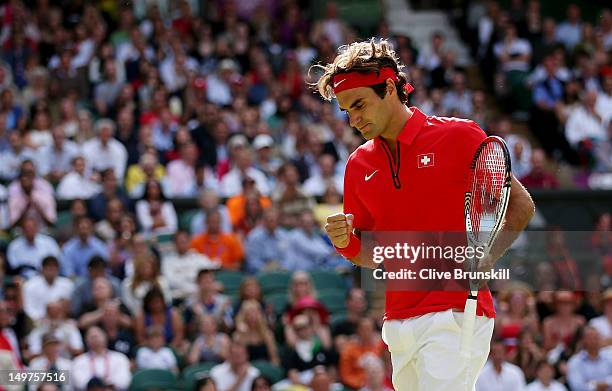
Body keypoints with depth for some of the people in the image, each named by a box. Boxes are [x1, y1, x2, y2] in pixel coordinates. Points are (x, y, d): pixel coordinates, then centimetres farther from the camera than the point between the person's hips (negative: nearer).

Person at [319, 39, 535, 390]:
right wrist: (346, 243, -4)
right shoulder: (359, 165, 12)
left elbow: (521, 206, 0)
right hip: (398, 321, 6)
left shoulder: (459, 137, -4)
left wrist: (484, 262, -14)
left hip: (455, 317, -6)